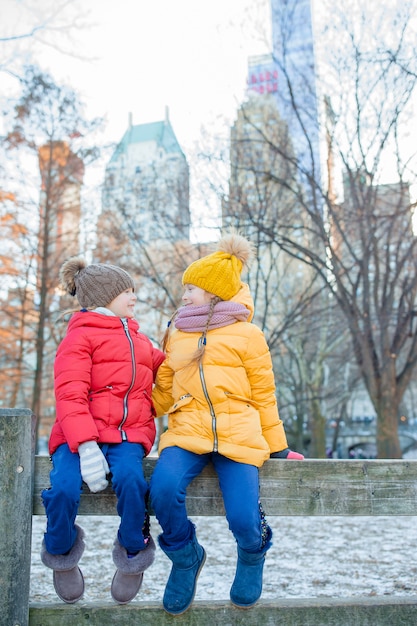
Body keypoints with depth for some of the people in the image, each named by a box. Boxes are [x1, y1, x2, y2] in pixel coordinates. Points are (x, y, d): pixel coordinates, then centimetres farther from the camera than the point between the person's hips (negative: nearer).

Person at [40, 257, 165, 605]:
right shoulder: (80, 336, 1)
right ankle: (62, 554, 5)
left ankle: (133, 554, -2)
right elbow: (71, 397, -11)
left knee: (131, 480, -29)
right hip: (82, 435, -3)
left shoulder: (138, 338, 24)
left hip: (127, 435, 4)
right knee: (64, 489, -29)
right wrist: (86, 446, -24)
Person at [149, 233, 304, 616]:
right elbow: (163, 393, 19)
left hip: (239, 435, -2)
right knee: (164, 489, -29)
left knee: (243, 518, -19)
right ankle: (185, 558, 5)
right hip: (187, 432, 3)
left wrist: (277, 448, 11)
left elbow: (264, 395, 10)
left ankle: (253, 555, 23)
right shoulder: (177, 335, 20)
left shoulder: (247, 335, 9)